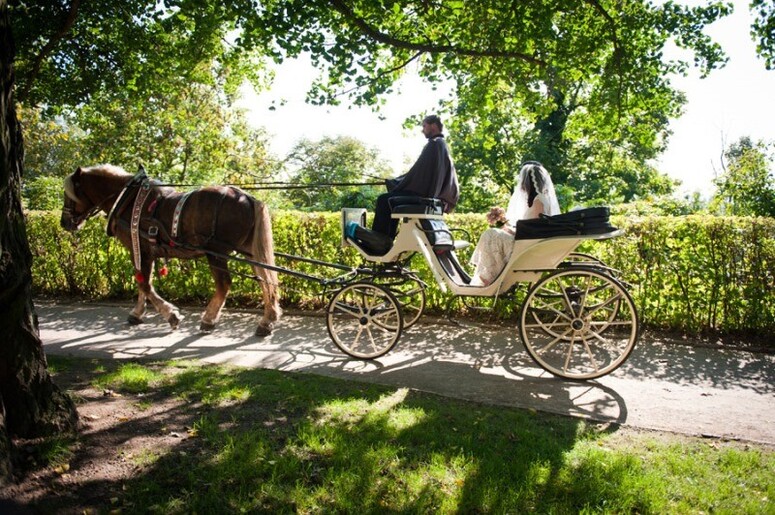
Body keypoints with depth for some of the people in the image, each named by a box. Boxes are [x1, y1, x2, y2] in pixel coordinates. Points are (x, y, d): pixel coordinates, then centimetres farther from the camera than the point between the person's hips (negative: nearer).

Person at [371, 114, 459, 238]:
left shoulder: (434, 144, -13)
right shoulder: (442, 145, 16)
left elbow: (418, 170, -17)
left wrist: (397, 183, -6)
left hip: (421, 193, -10)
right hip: (430, 194, 10)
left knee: (383, 200, -6)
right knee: (391, 200, 22)